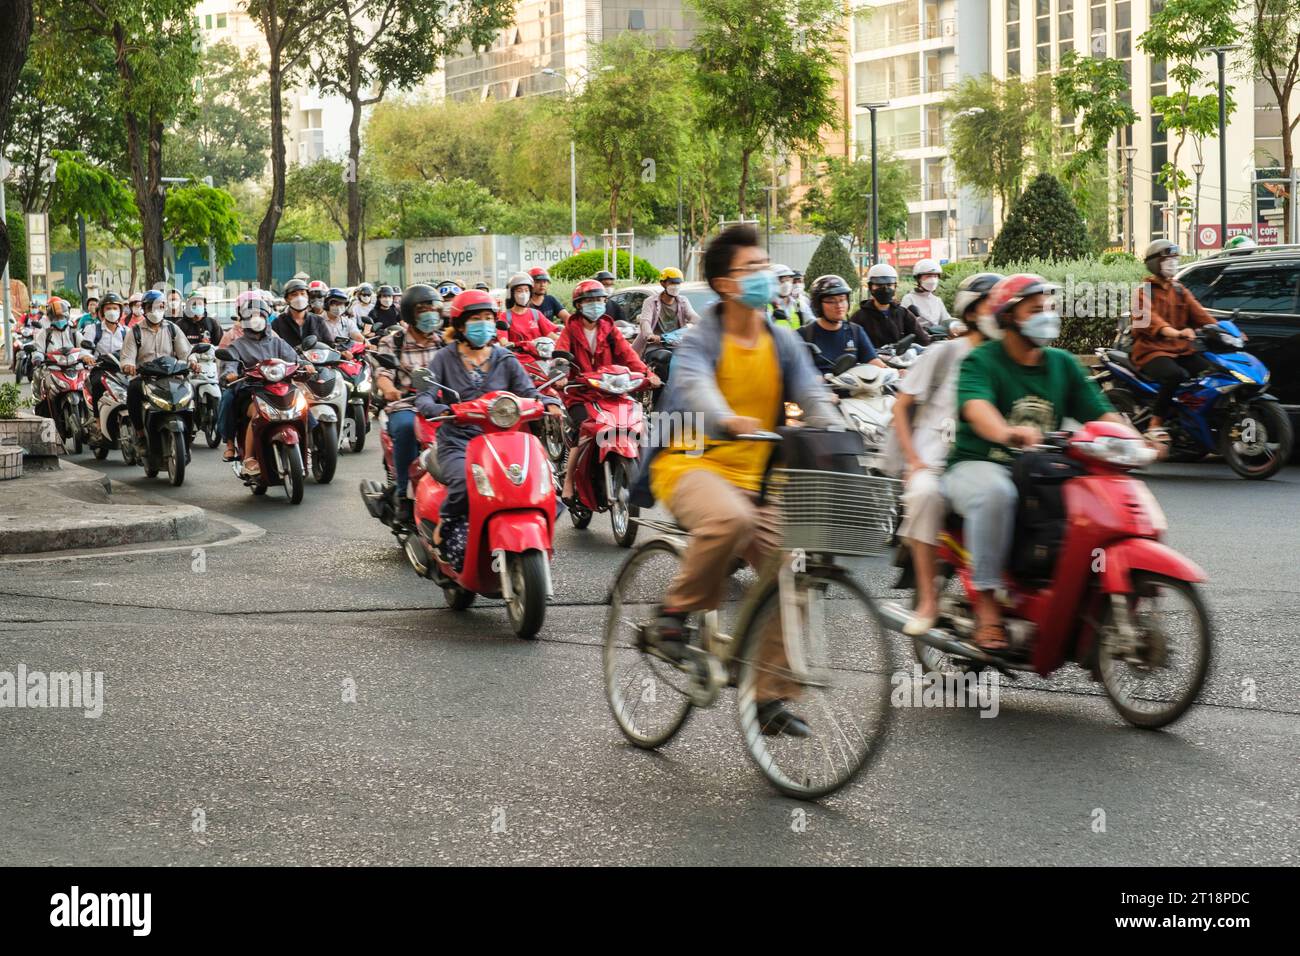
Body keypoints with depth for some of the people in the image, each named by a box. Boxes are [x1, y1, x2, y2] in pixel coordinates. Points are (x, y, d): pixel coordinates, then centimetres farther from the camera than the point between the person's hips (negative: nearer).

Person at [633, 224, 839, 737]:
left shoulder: (782, 343, 7)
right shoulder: (700, 340, -8)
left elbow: (814, 396, -6)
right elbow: (695, 387, -29)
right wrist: (728, 421, -52)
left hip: (754, 475, 5)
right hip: (690, 463, -5)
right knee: (730, 519, -38)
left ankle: (772, 696, 2)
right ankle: (676, 611, -14)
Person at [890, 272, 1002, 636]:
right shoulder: (944, 353, 5)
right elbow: (901, 406, 4)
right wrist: (914, 461, -8)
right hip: (934, 458, -4)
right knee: (925, 493, -38)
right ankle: (928, 599, -29)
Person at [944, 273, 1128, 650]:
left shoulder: (1063, 364, 12)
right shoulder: (981, 361, -7)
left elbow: (1101, 413, 4)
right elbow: (976, 406, -29)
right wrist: (1005, 432, -51)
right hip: (978, 466, -5)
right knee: (995, 493, -40)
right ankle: (986, 602, -29)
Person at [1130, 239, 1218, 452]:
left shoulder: (1179, 290, 22)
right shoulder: (1144, 291, 0)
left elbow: (1198, 313, 11)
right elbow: (1149, 319, -19)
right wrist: (1176, 332, -37)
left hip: (1181, 350, 6)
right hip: (1151, 350, -6)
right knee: (1176, 375, -36)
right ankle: (1155, 425, -27)